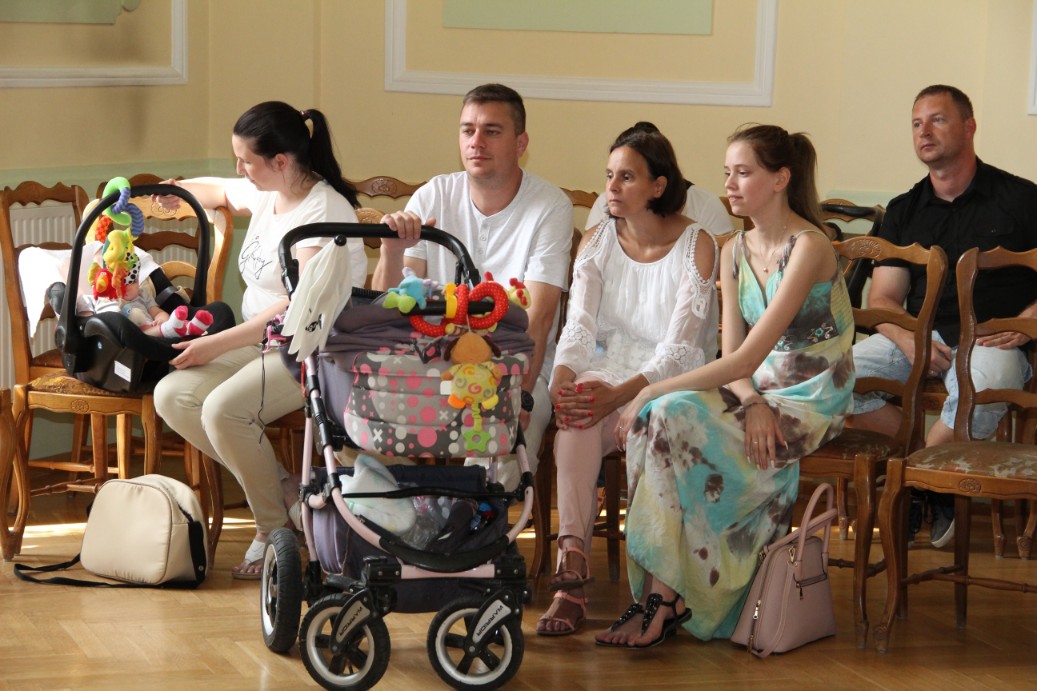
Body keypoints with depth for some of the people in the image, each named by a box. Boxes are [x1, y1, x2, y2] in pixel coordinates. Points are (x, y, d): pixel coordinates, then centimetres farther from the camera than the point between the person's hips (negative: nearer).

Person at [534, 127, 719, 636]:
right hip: (607, 370, 3)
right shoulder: (598, 242, 9)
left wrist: (621, 394, -31)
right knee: (576, 409, -32)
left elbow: (680, 345, -15)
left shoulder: (696, 245, -6)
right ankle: (572, 554, -40)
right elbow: (579, 325, -1)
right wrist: (562, 377, -24)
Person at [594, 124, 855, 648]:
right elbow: (733, 352, 6)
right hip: (757, 393, 7)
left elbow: (747, 358, -23)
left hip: (811, 403, -7)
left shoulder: (809, 248, -17)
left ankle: (665, 597, -20)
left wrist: (652, 390, -24)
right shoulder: (735, 251, 9)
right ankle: (663, 594, -23)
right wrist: (752, 402, -17)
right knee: (651, 421, -21)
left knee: (672, 417, -28)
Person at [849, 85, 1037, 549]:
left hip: (989, 339, -4)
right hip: (922, 337, 4)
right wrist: (908, 340, -10)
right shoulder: (904, 211, 16)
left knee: (981, 387, -40)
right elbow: (883, 298, 11)